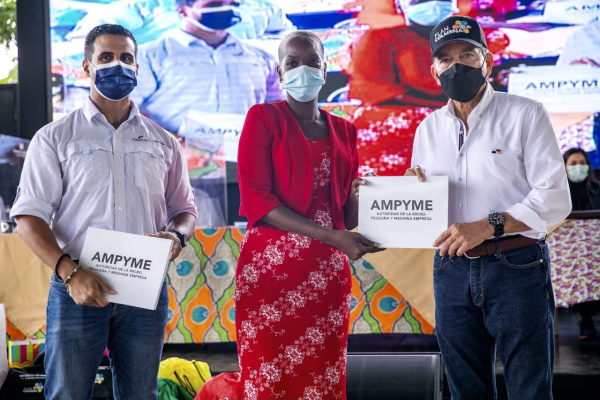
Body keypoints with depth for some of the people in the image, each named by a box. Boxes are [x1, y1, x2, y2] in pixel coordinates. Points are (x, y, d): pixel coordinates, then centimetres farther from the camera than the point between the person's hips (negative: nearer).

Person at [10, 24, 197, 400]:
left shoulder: (163, 142, 12)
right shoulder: (56, 138, 3)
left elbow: (184, 208, 17)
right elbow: (29, 215, -3)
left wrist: (177, 235, -7)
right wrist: (69, 271, -17)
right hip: (78, 289, -2)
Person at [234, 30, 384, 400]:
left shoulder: (344, 130, 14)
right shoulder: (264, 117, 0)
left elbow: (348, 217, 15)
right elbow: (255, 199, -12)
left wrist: (359, 196, -8)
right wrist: (331, 236, -19)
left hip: (328, 270, 4)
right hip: (271, 267, -4)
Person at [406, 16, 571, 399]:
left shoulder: (525, 115, -3)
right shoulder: (429, 129, 11)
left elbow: (555, 198, -10)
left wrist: (488, 226, -21)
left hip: (516, 268, -4)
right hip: (451, 270, 4)